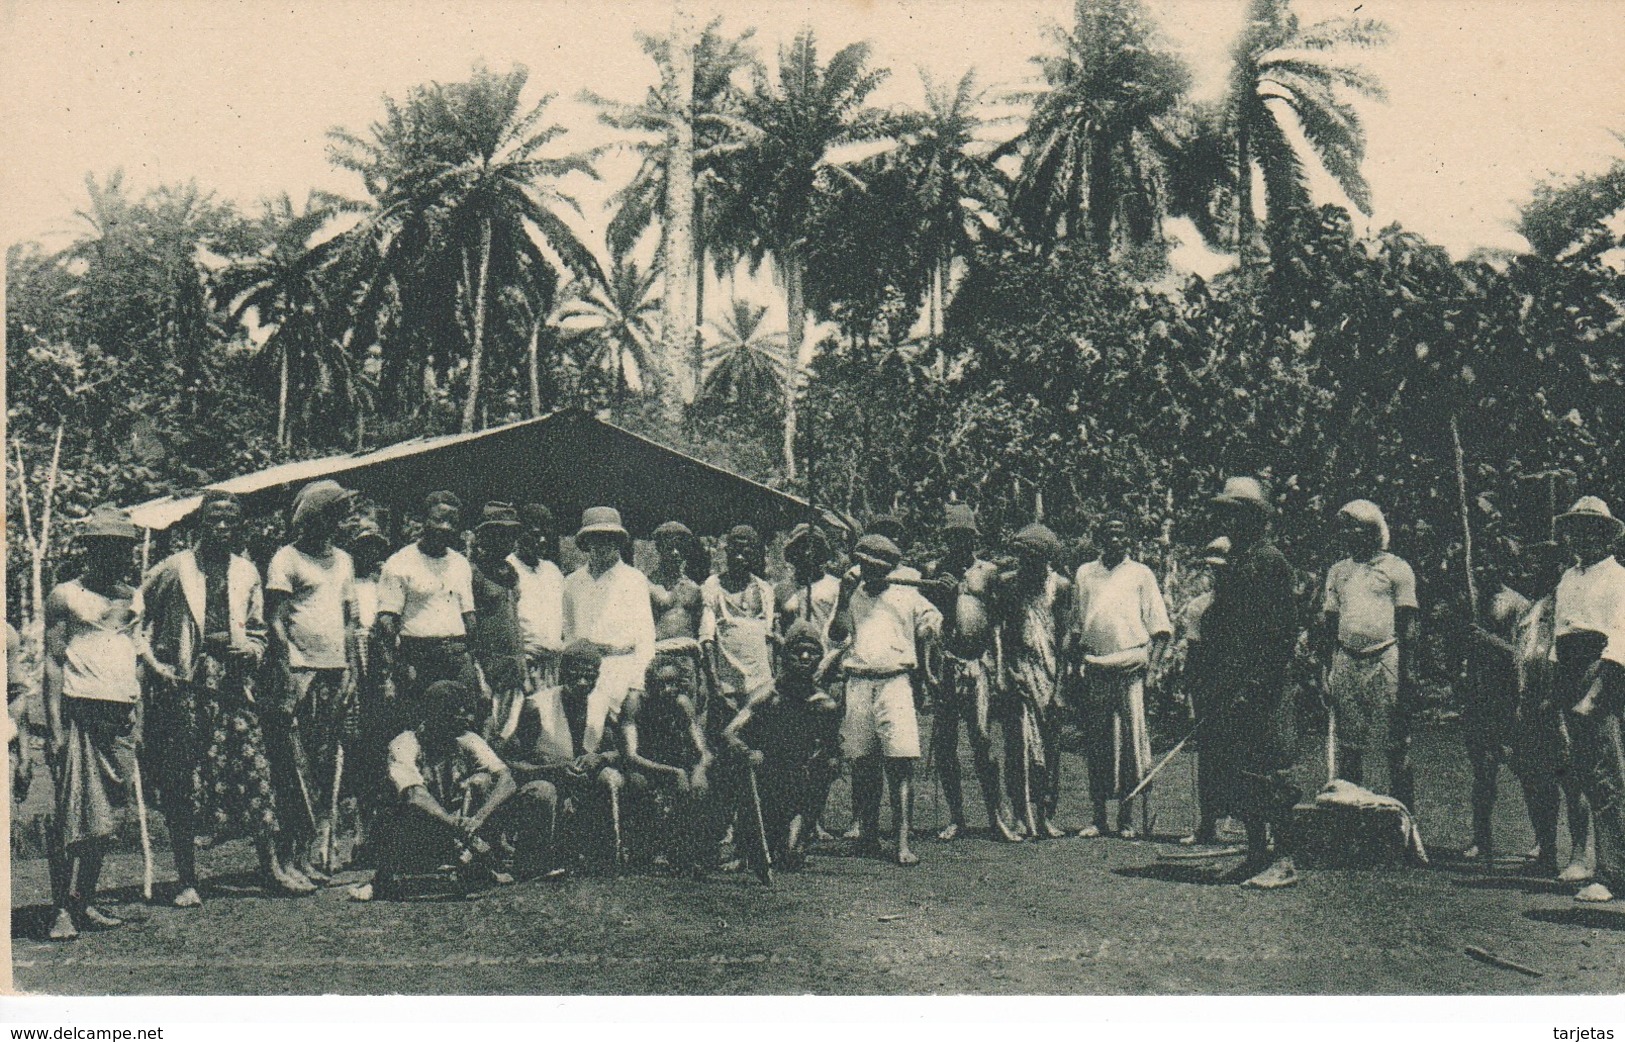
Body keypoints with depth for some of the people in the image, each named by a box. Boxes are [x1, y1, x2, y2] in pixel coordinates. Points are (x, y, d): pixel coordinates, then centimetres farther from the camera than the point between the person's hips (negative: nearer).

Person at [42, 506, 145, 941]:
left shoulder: (132, 598, 15)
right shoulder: (65, 597, 0)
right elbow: (53, 662, -3)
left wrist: (138, 719, 14)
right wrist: (56, 726, -10)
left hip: (121, 717, 5)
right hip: (79, 713, -5)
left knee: (108, 816, 7)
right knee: (73, 817, -7)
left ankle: (85, 903, 15)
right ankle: (63, 910, -3)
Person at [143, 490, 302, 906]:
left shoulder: (247, 573, 14)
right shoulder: (174, 569, 2)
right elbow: (135, 617, 6)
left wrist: (250, 651, 0)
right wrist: (155, 664, -3)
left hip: (233, 686, 3)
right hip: (184, 688, -3)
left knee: (255, 773, -2)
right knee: (184, 783, 0)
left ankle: (272, 867, 7)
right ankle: (187, 881, 7)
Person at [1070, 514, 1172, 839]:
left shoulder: (1140, 574, 6)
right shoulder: (1084, 574, 14)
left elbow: (1159, 625, 4)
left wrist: (1154, 663, -8)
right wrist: (1075, 660, 8)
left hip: (1130, 665, -3)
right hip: (1094, 665, 3)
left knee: (1131, 736, -3)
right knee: (1095, 739, 5)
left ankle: (1127, 816, 3)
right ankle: (1098, 815, 11)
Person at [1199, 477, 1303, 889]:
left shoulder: (1269, 561, -10)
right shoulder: (1238, 562, 18)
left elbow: (1283, 631, -15)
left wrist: (1256, 681, -20)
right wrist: (1217, 680, 16)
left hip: (1260, 689, -9)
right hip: (1231, 688, 9)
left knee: (1267, 771, -6)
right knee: (1234, 770, 10)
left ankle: (1284, 862, -1)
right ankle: (1257, 854, 18)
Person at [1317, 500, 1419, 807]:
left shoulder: (1396, 568, 1)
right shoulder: (1338, 572, 15)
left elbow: (1407, 627, -3)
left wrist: (1406, 674, -10)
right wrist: (1328, 672, 8)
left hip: (1386, 661, -4)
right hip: (1346, 663, 4)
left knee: (1396, 747, -2)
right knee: (1347, 748, 8)